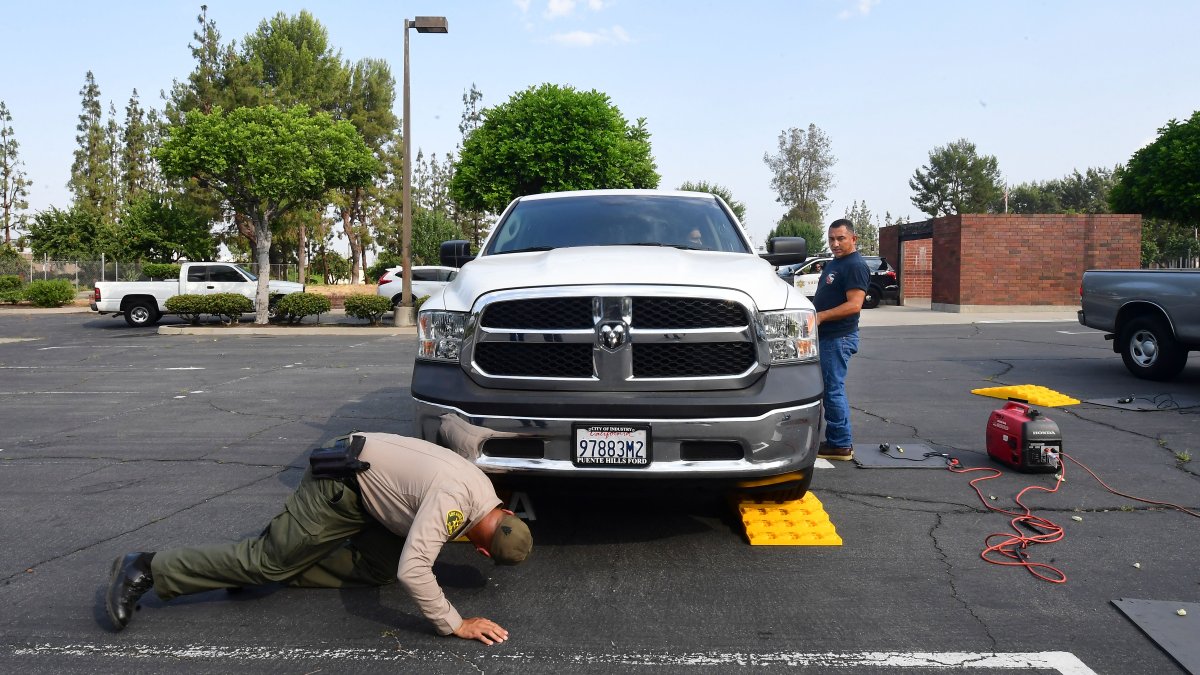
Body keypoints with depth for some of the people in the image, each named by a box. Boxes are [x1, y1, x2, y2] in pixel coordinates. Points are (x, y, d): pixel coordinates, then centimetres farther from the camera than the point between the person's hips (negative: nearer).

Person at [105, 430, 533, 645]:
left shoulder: (484, 488, 0)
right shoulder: (454, 501, -31)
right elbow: (413, 570, -38)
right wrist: (455, 626, -30)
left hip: (368, 484, 9)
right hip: (339, 482, -9)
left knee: (380, 568, 3)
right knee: (269, 560, -6)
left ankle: (279, 567, 11)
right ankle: (146, 570, 3)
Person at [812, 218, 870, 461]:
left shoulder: (856, 266, -14)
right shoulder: (834, 263, 18)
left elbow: (854, 305, -23)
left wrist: (821, 316, -22)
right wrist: (814, 315, 13)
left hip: (839, 338, -10)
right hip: (826, 336, 10)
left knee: (833, 389, -7)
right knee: (831, 389, 13)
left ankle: (841, 445, -1)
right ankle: (837, 441, 21)